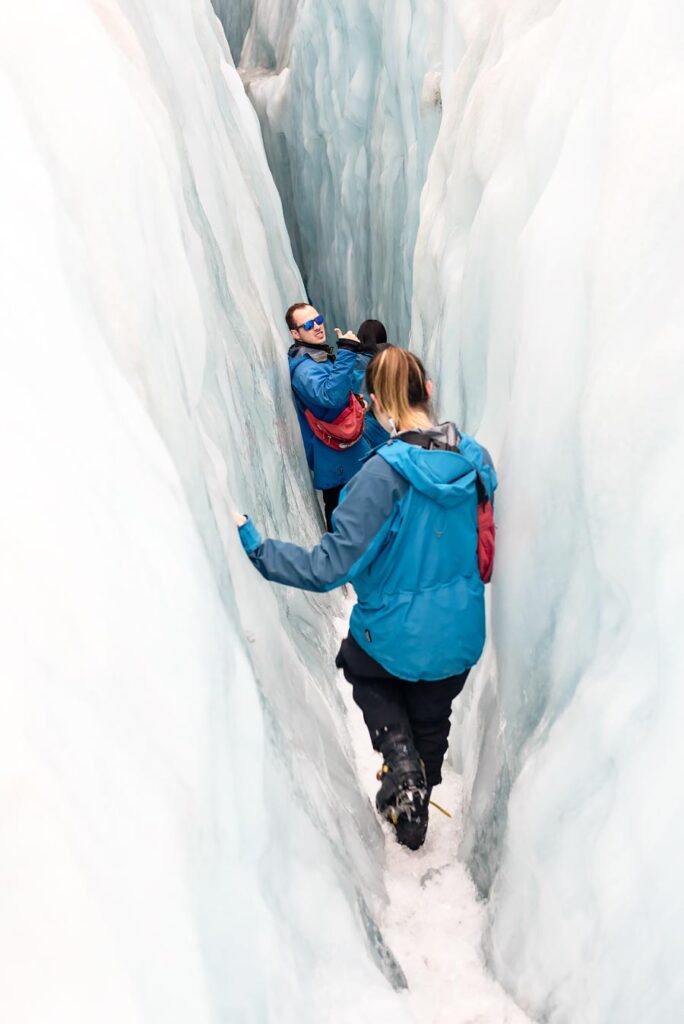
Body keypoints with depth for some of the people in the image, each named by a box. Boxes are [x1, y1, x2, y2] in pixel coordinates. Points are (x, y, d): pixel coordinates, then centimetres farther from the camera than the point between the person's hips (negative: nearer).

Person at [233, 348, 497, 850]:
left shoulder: (384, 474, -28)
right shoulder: (476, 459, -9)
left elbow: (330, 566, -27)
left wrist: (255, 545, -19)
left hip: (399, 637, -5)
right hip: (461, 638, 5)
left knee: (361, 666, 31)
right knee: (432, 719, 28)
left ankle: (401, 761, 13)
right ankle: (415, 812, 48)